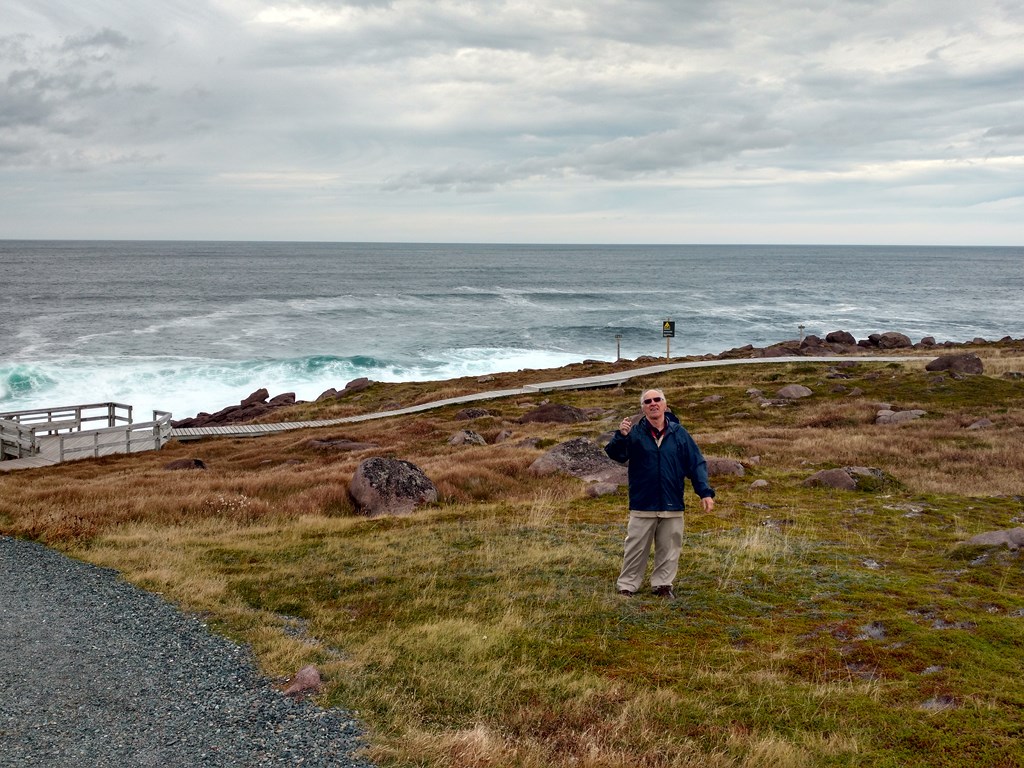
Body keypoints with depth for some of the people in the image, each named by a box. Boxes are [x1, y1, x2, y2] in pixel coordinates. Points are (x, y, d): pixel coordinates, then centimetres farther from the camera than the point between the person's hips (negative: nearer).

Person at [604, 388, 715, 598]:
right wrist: (620, 437, -35)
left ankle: (663, 584, 23)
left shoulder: (679, 433, 2)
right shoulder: (635, 432, -2)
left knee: (669, 549, 10)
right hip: (642, 505, -2)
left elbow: (696, 464, 3)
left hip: (672, 506, 2)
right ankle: (626, 586, 16)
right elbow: (616, 455, -15)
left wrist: (705, 492, -6)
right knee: (636, 549, 6)